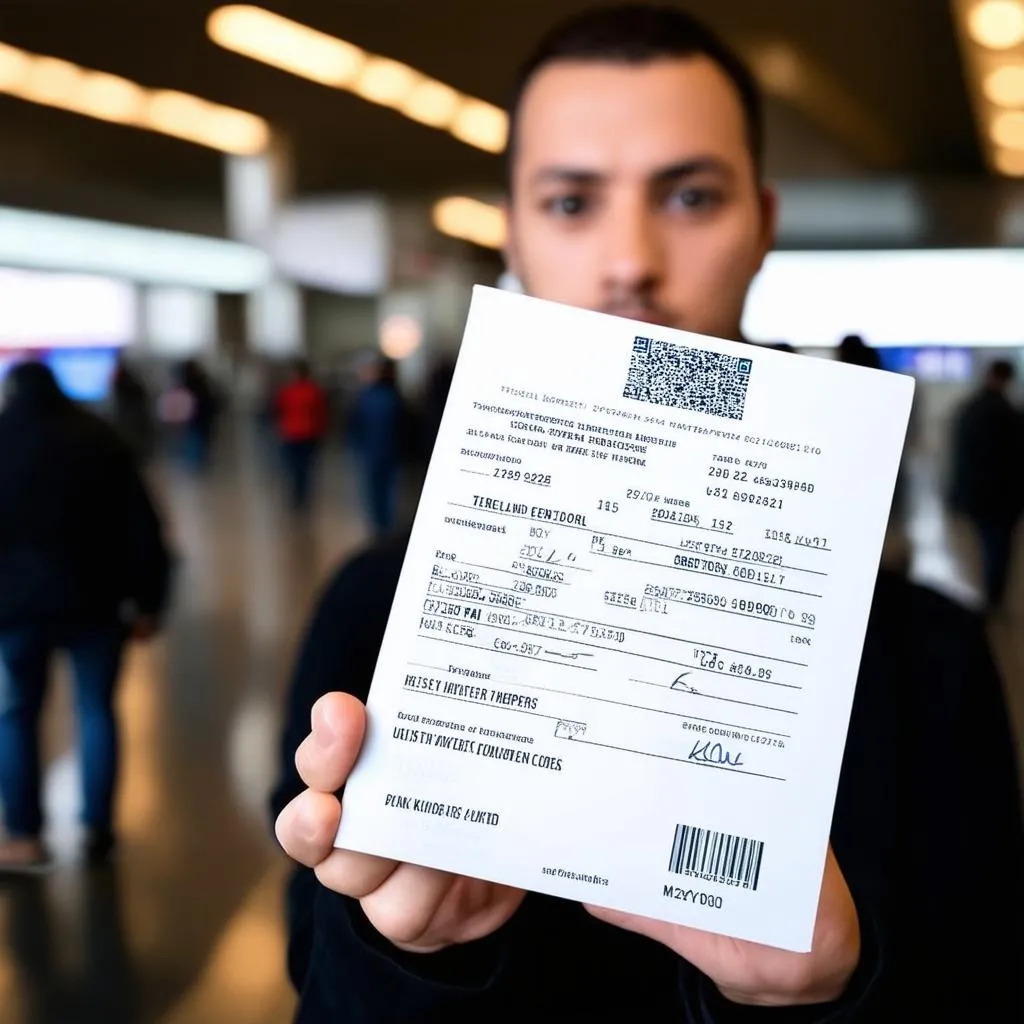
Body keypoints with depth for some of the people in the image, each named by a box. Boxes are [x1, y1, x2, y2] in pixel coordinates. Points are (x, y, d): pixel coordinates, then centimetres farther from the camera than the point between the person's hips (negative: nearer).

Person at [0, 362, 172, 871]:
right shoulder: (100, 439, 2)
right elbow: (140, 525, -1)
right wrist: (147, 600, 3)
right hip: (93, 599, 1)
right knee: (97, 710, 11)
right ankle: (98, 828, 14)